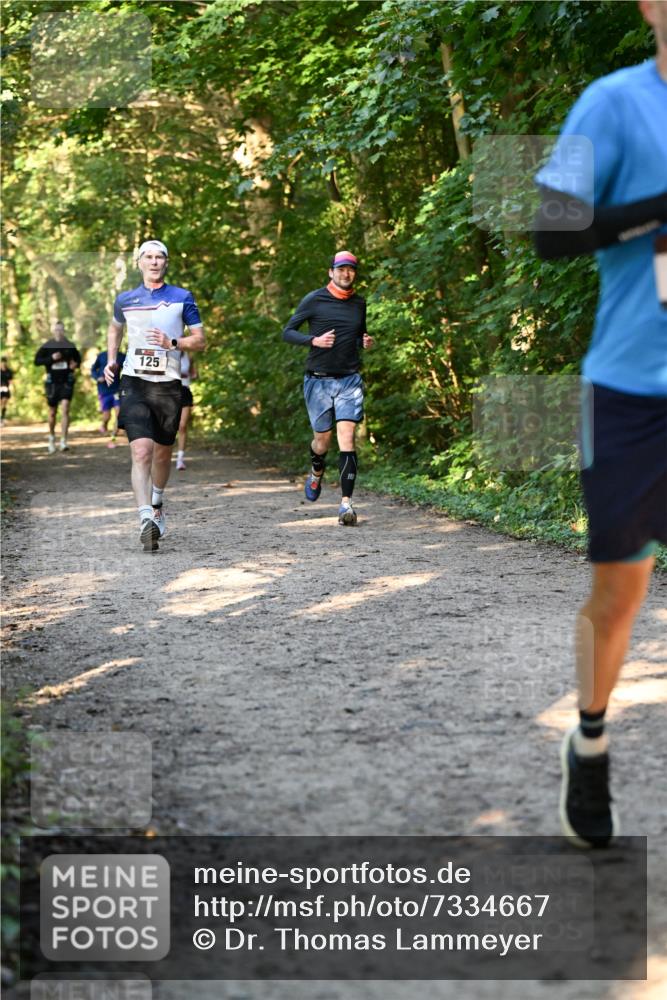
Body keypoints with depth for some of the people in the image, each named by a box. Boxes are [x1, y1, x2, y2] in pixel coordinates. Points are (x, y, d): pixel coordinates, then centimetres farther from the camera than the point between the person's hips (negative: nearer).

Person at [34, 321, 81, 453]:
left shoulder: (70, 346, 3)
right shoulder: (47, 346, 0)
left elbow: (78, 358, 17)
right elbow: (37, 360, -4)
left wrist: (76, 364, -5)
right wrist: (51, 358, -17)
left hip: (67, 382, 0)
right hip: (52, 381, 1)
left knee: (65, 409, -15)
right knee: (52, 412, 10)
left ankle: (63, 441, -17)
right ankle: (52, 438, 33)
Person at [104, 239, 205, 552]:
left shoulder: (182, 298, 4)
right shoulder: (125, 300, 9)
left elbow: (199, 340, 4)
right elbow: (115, 328, 30)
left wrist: (172, 343, -14)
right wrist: (111, 360, 15)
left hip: (168, 385, 1)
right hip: (134, 383, -1)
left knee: (162, 452, 13)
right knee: (141, 451, -17)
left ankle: (157, 505, 42)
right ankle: (146, 520, -27)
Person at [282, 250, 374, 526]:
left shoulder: (359, 303, 9)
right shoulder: (314, 300, -2)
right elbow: (288, 332, -1)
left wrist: (365, 342, 1)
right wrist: (313, 340, -17)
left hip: (349, 379, 2)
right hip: (318, 379, -2)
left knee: (347, 438, -12)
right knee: (322, 440, 7)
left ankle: (346, 503, -13)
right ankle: (316, 473, 42)